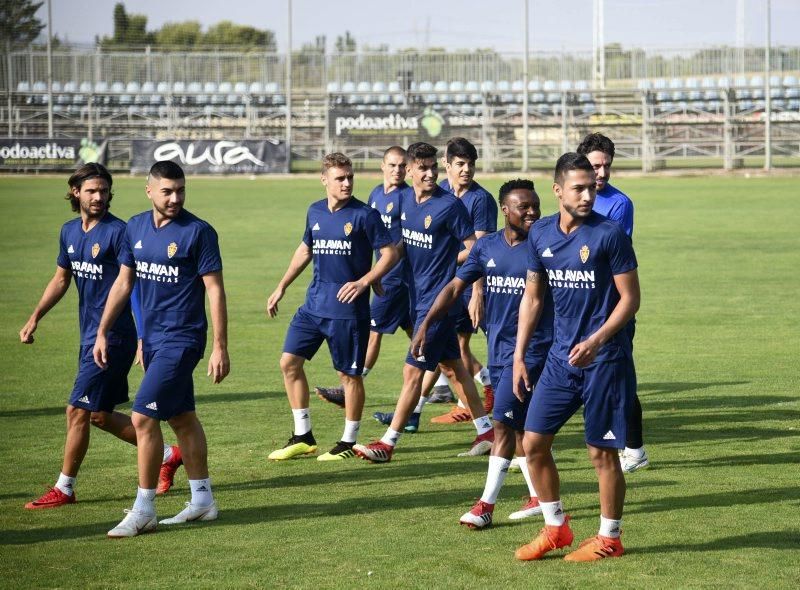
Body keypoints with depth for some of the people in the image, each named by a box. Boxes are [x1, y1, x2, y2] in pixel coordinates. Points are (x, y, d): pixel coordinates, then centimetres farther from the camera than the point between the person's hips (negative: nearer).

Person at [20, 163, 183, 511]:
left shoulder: (118, 232, -13)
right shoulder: (70, 231, 10)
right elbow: (61, 279, 23)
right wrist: (34, 318, 16)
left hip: (113, 336, -9)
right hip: (90, 336, 9)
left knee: (78, 410, -7)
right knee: (100, 415, 13)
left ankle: (64, 489, 3)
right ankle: (167, 455, 27)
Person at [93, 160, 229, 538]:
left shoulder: (198, 232, -12)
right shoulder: (136, 228, 6)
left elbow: (215, 290, -11)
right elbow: (123, 283, 14)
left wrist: (220, 347, -14)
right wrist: (102, 332, 11)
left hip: (181, 339, -7)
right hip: (152, 337, 7)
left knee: (144, 417, -12)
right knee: (182, 418, 15)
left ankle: (143, 510, -5)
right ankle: (202, 500, 26)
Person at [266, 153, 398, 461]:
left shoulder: (365, 215, -9)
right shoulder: (315, 212, 8)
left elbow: (390, 253, -7)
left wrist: (363, 282, -19)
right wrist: (281, 288, 22)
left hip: (347, 308, -6)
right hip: (314, 304, 6)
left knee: (349, 375, 1)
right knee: (289, 361, 1)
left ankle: (348, 444, 14)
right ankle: (303, 437, 11)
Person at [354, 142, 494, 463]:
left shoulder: (450, 205, -14)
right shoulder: (404, 199, 5)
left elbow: (474, 249, -11)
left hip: (438, 300, -8)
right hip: (416, 295, 8)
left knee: (413, 371, -6)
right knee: (454, 365, 14)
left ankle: (388, 443, -3)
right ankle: (486, 431, 24)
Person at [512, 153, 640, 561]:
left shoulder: (609, 234, -12)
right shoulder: (540, 233, 5)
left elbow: (630, 298, -9)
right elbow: (532, 298, 14)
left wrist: (595, 341, -21)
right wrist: (518, 356, 11)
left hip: (604, 358, -6)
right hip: (561, 355, 6)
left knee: (602, 451, 1)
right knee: (534, 442, 4)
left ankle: (609, 538, 16)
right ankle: (555, 528, 20)